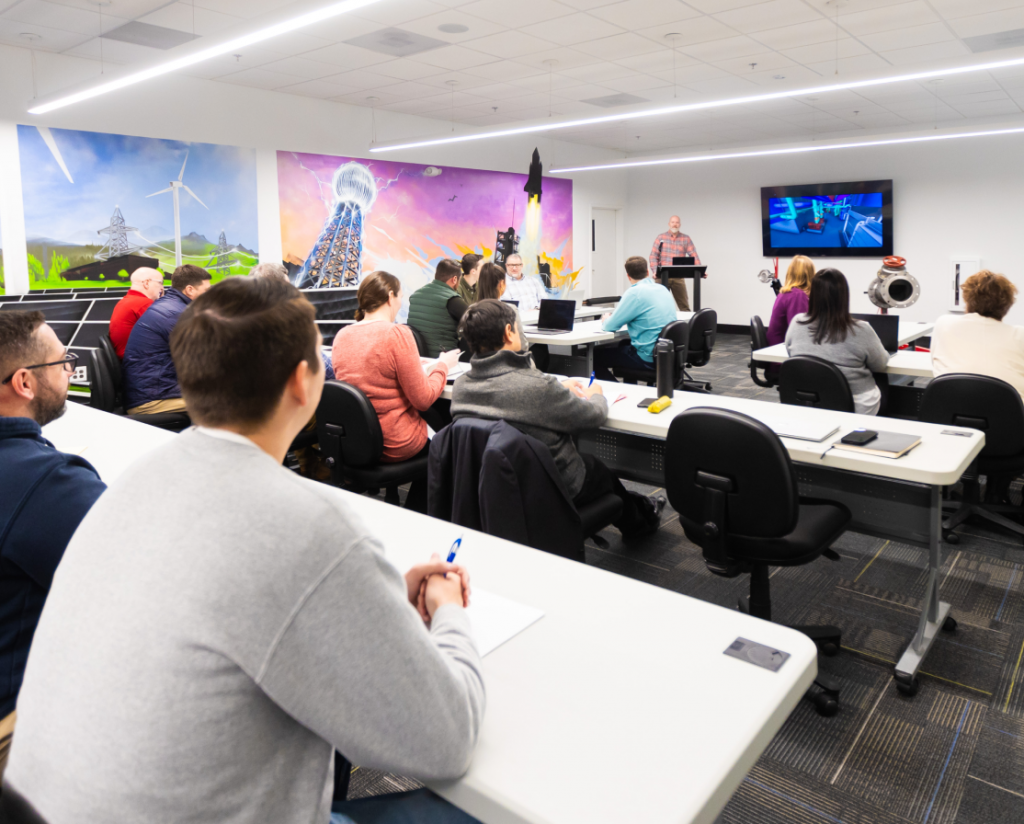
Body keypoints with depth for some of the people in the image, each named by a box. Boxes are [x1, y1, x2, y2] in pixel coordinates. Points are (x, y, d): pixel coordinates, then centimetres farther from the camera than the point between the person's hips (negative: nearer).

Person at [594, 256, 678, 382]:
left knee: (595, 355, 3)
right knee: (624, 344, 35)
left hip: (649, 358, -9)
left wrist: (606, 320, 10)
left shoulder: (634, 293, -16)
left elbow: (611, 326, -13)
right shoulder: (662, 289, 9)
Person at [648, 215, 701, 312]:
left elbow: (693, 255, 0)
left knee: (684, 306, 0)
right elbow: (654, 255, -1)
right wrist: (655, 271, -15)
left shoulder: (686, 239, 7)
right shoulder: (661, 237, 5)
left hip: (678, 277, 1)